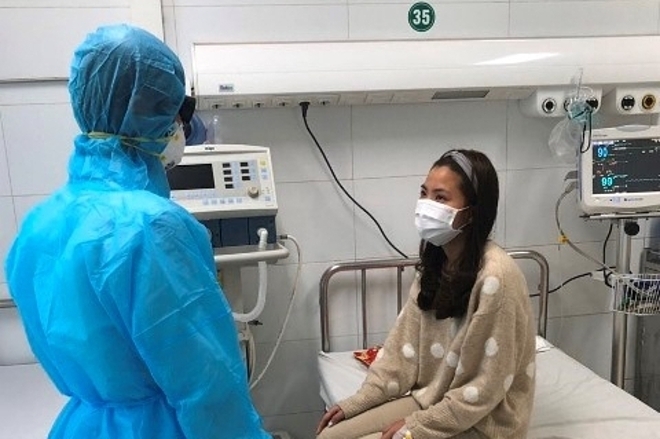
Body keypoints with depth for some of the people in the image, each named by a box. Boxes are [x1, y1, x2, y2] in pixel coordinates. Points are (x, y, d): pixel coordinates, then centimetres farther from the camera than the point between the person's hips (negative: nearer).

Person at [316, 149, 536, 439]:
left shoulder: (496, 276, -25)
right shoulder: (435, 262, 0)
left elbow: (487, 385, -21)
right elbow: (405, 342, 2)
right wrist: (356, 403, -2)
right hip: (430, 399, 7)